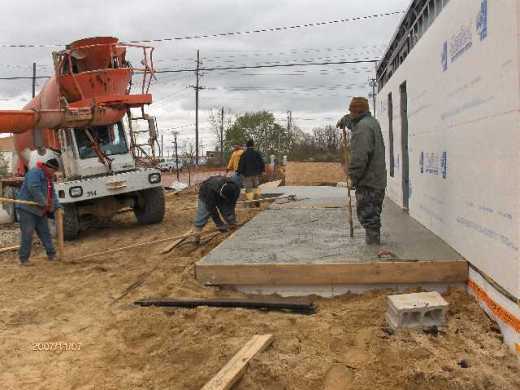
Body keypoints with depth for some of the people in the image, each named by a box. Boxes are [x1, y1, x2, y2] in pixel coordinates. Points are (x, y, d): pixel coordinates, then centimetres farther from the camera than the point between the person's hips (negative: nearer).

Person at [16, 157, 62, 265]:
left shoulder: (48, 178, 16)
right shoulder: (35, 172, -14)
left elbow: (52, 194, 18)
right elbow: (34, 189, -26)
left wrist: (57, 207, 7)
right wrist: (44, 203, -22)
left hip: (40, 211, 9)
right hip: (27, 209, -9)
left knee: (45, 233, 11)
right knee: (27, 234, -6)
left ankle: (51, 254, 17)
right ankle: (24, 259, 1)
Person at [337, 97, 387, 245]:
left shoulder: (362, 127, -18)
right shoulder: (372, 122, 14)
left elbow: (359, 157, -26)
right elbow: (352, 119, 38)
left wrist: (353, 177, -18)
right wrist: (343, 120, 54)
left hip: (367, 181, -10)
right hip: (379, 180, 10)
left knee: (368, 216, -6)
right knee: (374, 215, 18)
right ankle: (374, 244, 28)